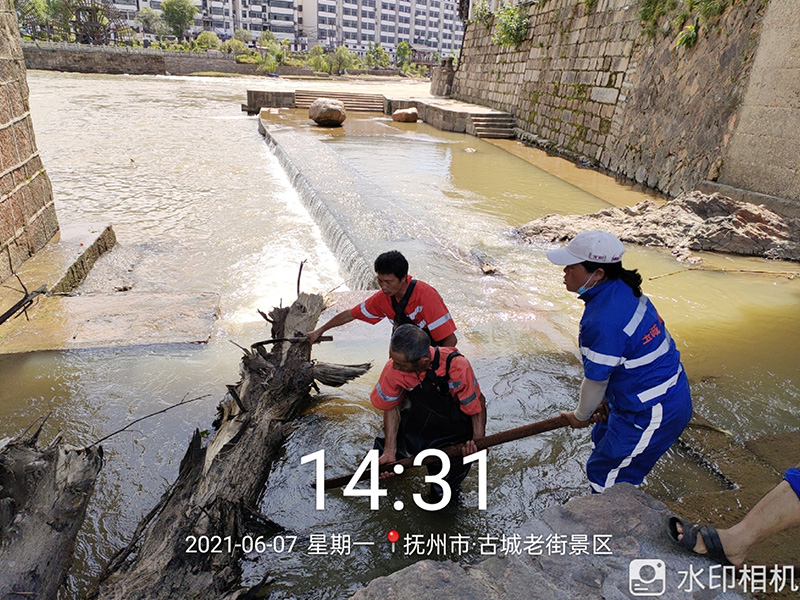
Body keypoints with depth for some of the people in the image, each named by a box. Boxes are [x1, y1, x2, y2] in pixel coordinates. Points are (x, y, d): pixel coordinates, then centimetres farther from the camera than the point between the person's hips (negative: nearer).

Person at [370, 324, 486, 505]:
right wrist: (390, 451, -12)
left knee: (442, 493, -9)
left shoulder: (457, 367, -34)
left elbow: (478, 401, -17)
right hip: (417, 426, 4)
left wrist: (478, 442, -29)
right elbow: (392, 407, -8)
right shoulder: (394, 368, -24)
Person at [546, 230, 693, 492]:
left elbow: (596, 381, -18)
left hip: (651, 412, -10)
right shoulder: (622, 291, -2)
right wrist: (607, 402, 13)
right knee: (603, 438, 30)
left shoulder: (604, 321, -32)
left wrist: (581, 416, 1)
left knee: (605, 474, 5)